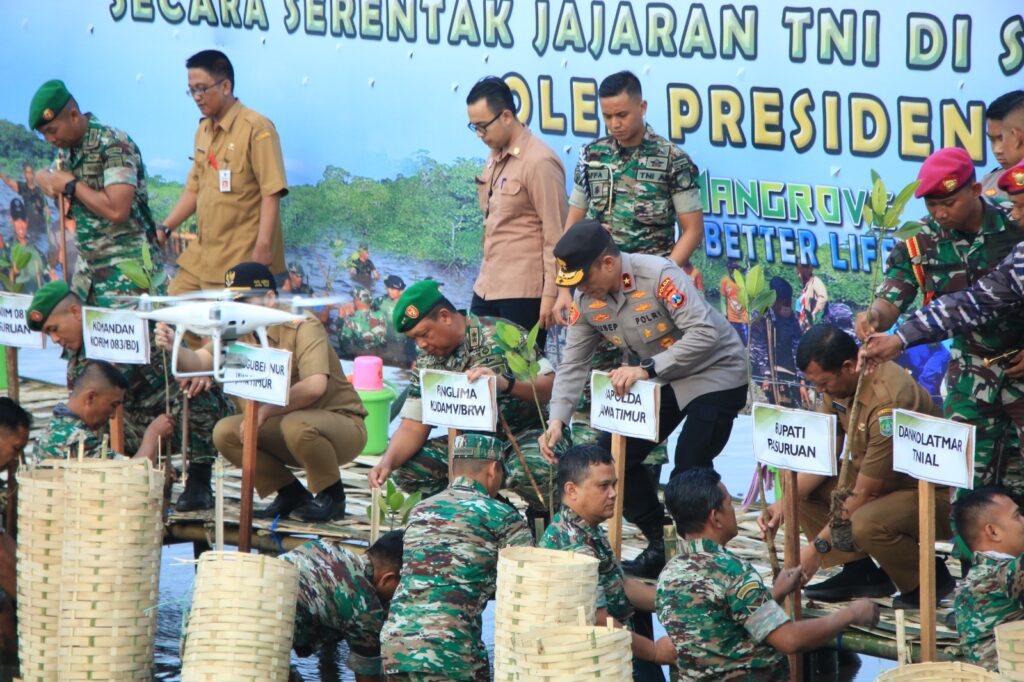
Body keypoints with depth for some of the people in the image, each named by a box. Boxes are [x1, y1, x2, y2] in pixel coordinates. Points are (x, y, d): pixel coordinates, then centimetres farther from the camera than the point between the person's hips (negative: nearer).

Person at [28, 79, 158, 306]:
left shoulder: (113, 145, -17)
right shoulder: (67, 147, 9)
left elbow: (117, 210, -26)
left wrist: (71, 185, -15)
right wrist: (45, 179, 3)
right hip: (87, 266, 9)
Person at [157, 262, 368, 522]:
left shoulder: (302, 327, -19)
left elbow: (315, 386, -34)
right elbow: (200, 361, -10)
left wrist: (266, 411, -32)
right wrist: (173, 347, -30)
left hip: (343, 424, -7)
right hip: (289, 424, 7)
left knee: (297, 425, -38)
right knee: (225, 432, -9)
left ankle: (332, 498, -12)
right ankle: (292, 495, 4)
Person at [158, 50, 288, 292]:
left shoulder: (256, 128, -10)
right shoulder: (204, 131, 15)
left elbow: (272, 192, -15)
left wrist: (263, 248, -21)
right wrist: (165, 228, 14)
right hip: (200, 255, 8)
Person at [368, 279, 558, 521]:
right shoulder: (428, 363, 3)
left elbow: (552, 387, -21)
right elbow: (413, 427, 0)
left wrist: (505, 383, -40)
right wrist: (387, 463, -20)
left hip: (526, 433, -6)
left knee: (530, 472, -39)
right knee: (407, 470, -14)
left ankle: (545, 517, -3)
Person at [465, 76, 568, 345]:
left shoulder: (539, 162, -13)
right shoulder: (495, 157, 14)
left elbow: (556, 235, -14)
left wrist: (551, 294, -15)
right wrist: (485, 277, 18)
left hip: (524, 293, -8)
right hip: (487, 288, 8)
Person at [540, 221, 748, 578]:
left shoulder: (659, 275, -29)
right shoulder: (587, 300, -7)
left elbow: (705, 334, -34)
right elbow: (573, 365, -3)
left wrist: (646, 369, -38)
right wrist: (557, 420, -17)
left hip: (715, 372, -8)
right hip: (662, 380, 8)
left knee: (689, 469, -20)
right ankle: (660, 546, 14)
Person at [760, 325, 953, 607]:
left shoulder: (888, 401, -31)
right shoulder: (838, 383, -4)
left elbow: (865, 494, -25)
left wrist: (817, 547, -20)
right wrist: (784, 503, -9)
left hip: (934, 497, -9)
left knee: (865, 523, -36)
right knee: (802, 489, -4)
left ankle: (930, 579, -8)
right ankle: (859, 571, 3)